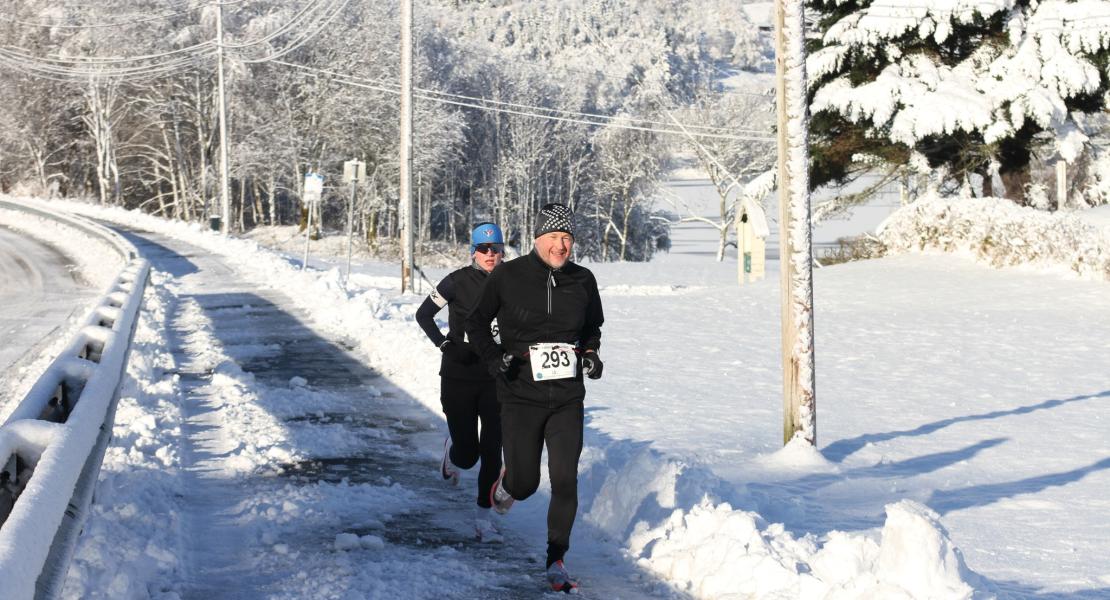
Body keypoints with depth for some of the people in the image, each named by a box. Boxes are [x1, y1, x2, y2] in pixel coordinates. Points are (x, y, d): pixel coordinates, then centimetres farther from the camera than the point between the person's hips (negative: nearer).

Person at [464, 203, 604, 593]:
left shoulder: (583, 280, 3)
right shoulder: (507, 276, -7)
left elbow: (593, 325, 21)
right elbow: (476, 322, 5)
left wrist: (590, 352, 2)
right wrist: (494, 357, -9)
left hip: (567, 399, 2)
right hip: (521, 397, -2)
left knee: (565, 480, -5)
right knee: (525, 484, 1)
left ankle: (556, 562, 9)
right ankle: (504, 486, 40)